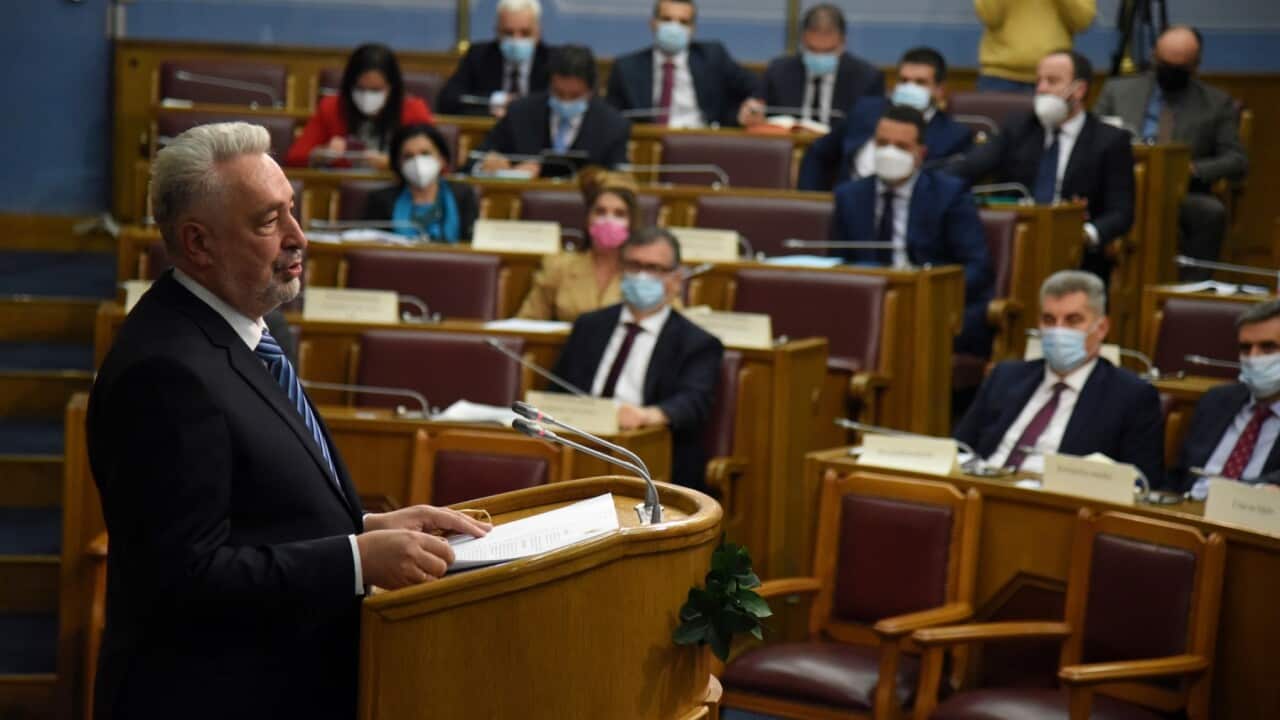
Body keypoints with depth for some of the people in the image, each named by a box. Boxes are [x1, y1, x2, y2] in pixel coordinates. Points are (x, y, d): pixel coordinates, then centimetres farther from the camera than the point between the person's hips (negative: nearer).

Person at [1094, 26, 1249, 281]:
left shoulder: (1218, 104, 15)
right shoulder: (1118, 90, 19)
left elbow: (1237, 161, 8)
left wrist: (1194, 170, -12)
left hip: (1183, 195, 0)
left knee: (1212, 211, -35)